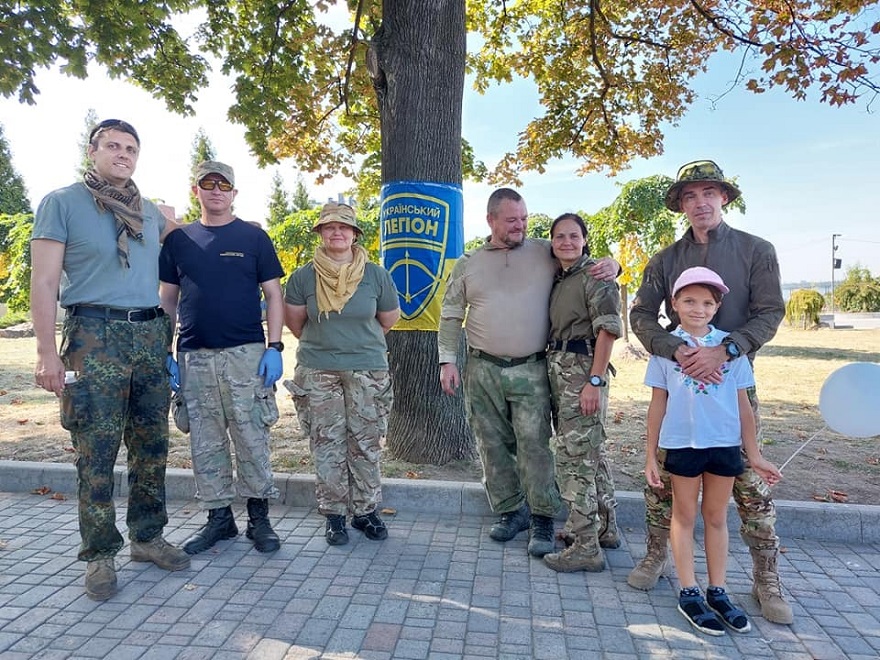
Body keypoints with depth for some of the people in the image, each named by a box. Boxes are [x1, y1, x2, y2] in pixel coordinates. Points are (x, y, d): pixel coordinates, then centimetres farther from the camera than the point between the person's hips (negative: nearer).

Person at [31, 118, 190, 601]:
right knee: (96, 452, -1)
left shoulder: (148, 210, 14)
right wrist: (47, 352, -13)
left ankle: (147, 537, 24)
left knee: (152, 446, 9)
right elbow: (44, 281, -5)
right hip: (94, 338, -5)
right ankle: (99, 554, 13)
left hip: (150, 336, 5)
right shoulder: (62, 202, 0)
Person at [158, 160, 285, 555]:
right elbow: (167, 300, 14)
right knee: (205, 443, 8)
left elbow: (273, 294, 3)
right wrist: (164, 354, 6)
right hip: (194, 357, 3)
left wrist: (274, 348, -7)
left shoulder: (253, 237, 5)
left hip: (246, 354, -3)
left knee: (252, 439, 0)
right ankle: (218, 517, 22)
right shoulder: (179, 239, 12)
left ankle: (258, 516, 15)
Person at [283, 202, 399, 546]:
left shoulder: (376, 275, 0)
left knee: (366, 444, 6)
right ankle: (333, 514, 18)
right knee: (327, 445, 5)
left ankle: (366, 511, 20)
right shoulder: (303, 277, -1)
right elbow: (294, 321, 11)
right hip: (317, 371, 0)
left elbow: (389, 318, 13)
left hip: (368, 370, 0)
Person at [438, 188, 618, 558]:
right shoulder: (468, 264, 9)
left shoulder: (547, 254, 6)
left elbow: (584, 262, 14)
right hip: (482, 371, 2)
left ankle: (542, 519, 9)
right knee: (493, 446, 9)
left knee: (534, 445, -5)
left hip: (531, 371, -2)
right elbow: (450, 316, 11)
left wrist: (610, 265, -9)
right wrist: (447, 360, 2)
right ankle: (511, 512, 25)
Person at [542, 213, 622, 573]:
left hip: (583, 371, -9)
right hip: (559, 369, 9)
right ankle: (606, 528, 32)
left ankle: (586, 547, 2)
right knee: (590, 452, 17)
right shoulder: (557, 279, 15)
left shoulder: (595, 275, -9)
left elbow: (608, 328, -15)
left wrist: (594, 381, -20)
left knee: (573, 456, -7)